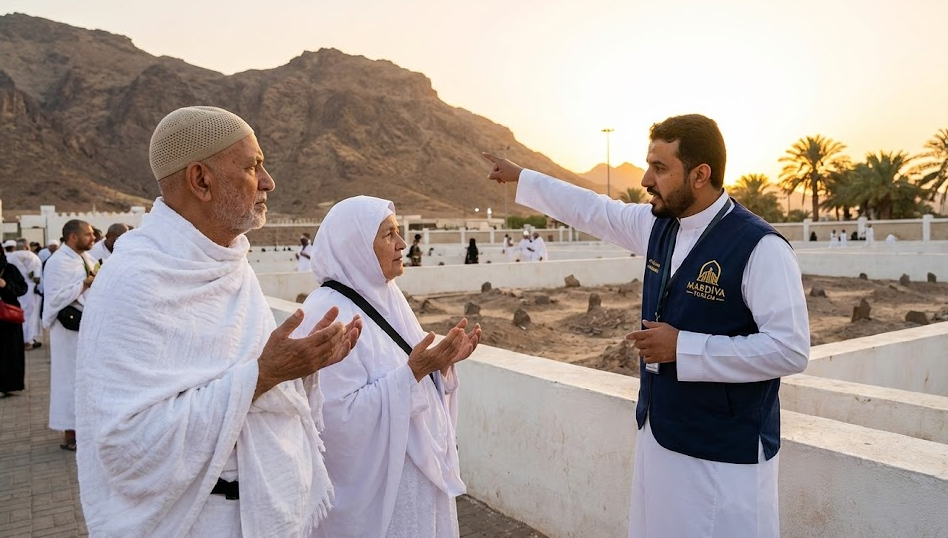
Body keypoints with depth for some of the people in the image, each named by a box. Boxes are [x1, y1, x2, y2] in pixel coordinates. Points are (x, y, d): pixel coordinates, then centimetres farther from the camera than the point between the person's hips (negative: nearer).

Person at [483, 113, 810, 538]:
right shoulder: (657, 225, 2)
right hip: (657, 434, 7)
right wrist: (519, 176, 23)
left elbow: (790, 349, -20)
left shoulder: (760, 248, -20)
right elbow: (594, 210, 15)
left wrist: (682, 348, -21)